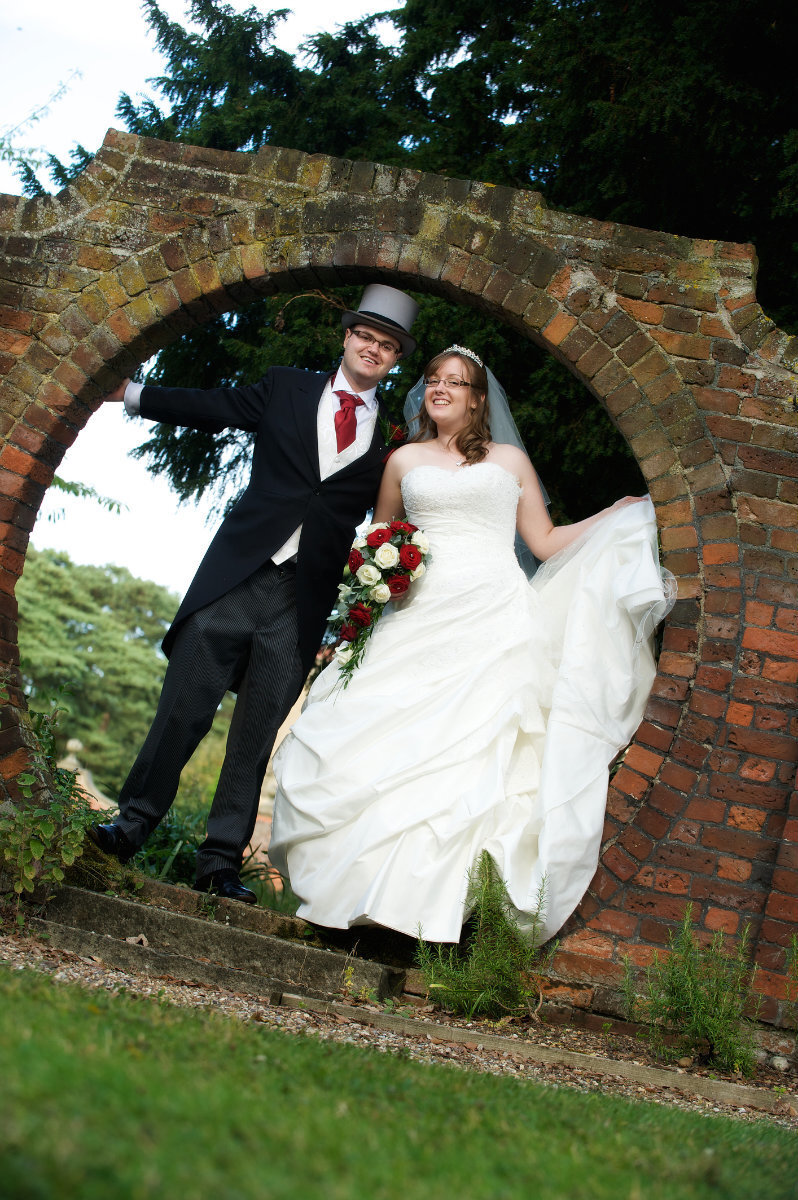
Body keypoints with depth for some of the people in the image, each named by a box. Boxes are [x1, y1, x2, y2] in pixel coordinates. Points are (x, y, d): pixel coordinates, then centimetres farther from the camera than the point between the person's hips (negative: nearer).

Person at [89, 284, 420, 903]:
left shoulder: (396, 437, 9)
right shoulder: (286, 389, 10)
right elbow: (211, 408, 12)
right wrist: (129, 392, 9)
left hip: (306, 598, 1)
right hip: (239, 574, 0)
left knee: (258, 731, 3)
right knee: (183, 706, -2)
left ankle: (222, 859, 8)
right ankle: (134, 823, 8)